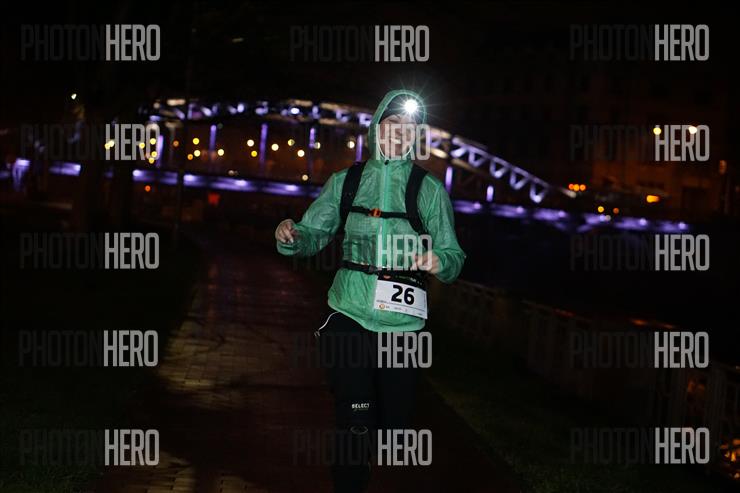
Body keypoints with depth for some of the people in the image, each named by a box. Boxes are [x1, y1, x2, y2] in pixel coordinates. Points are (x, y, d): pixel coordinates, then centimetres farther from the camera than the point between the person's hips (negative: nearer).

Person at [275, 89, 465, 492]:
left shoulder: (429, 190, 4)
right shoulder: (345, 182, 8)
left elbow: (454, 257, 0)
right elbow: (313, 234, 8)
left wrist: (437, 261, -23)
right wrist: (291, 236, -15)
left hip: (402, 323, 0)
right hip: (350, 317, 0)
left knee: (394, 425, 4)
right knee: (354, 426, -2)